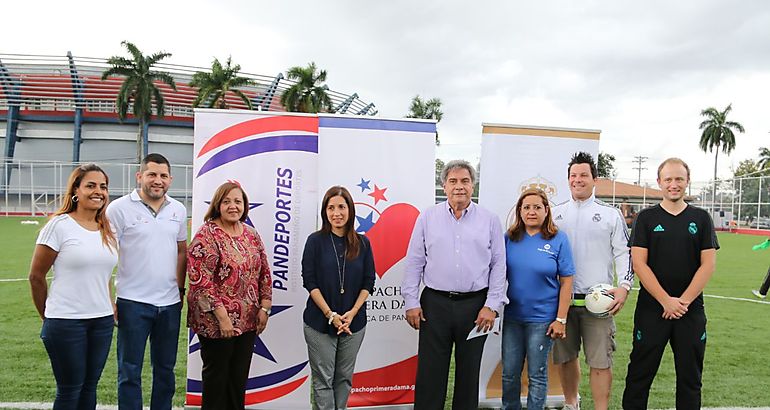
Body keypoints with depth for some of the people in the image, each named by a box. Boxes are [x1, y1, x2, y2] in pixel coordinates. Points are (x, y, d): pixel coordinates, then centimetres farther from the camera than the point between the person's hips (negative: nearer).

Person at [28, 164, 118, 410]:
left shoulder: (107, 229, 8)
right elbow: (36, 276, -4)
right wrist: (48, 317, 4)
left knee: (90, 387, 13)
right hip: (66, 322, -5)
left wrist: (109, 307, 11)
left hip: (103, 321, 5)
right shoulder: (59, 225, -9)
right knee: (70, 390, 4)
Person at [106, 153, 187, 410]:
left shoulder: (178, 210, 8)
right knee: (130, 371, 6)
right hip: (133, 302, -4)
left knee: (165, 368, 15)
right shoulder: (119, 208, -6)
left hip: (170, 302, 4)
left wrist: (180, 288, 12)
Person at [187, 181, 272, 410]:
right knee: (217, 374, 9)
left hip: (248, 320, 6)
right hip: (216, 321, -6)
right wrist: (222, 316, -20)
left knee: (240, 376, 15)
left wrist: (264, 307, 4)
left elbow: (264, 273, 11)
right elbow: (200, 280, -18)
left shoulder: (251, 235, 7)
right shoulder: (206, 236, -12)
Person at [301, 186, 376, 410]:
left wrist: (352, 312, -10)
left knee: (344, 377, 11)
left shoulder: (362, 243, 3)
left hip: (354, 322, 2)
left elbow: (368, 282, 3)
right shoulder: (315, 240, -3)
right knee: (323, 379, 2)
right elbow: (309, 280, -7)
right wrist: (330, 314, -14)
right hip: (320, 322, -2)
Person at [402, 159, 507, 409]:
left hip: (475, 305, 0)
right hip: (435, 304, 0)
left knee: (469, 371, 12)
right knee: (430, 371, 5)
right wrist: (411, 302, -2)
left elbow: (498, 265, 3)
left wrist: (492, 305, -4)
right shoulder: (427, 218, 3)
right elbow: (414, 262, 3)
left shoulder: (490, 220, 3)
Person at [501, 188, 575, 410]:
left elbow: (566, 282, -6)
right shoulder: (509, 238, 0)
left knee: (537, 376, 10)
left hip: (542, 318, -3)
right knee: (509, 374, 12)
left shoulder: (558, 239, -7)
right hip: (512, 316, 3)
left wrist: (561, 320, -9)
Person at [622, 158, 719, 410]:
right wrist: (666, 301, -12)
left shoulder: (701, 218, 6)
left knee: (690, 377, 11)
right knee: (640, 374, 4)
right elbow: (639, 264, -6)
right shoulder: (646, 218, 1)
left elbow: (708, 265, 0)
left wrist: (683, 301, -9)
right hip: (651, 309, -2)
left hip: (691, 310, 2)